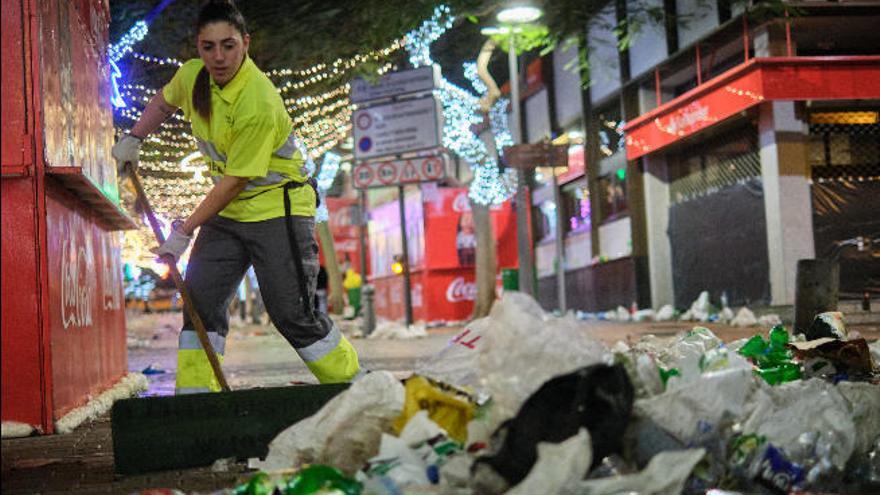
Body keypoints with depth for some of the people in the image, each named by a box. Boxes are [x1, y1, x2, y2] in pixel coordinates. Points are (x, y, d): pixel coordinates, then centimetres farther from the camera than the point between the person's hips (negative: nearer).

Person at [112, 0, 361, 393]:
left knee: (292, 315, -8)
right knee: (200, 303, 0)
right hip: (227, 210, 8)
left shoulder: (258, 102, -26)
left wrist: (185, 230, -18)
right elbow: (164, 102, 24)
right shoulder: (191, 76, -3)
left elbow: (235, 180, -23)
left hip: (278, 209, -7)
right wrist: (134, 138, 16)